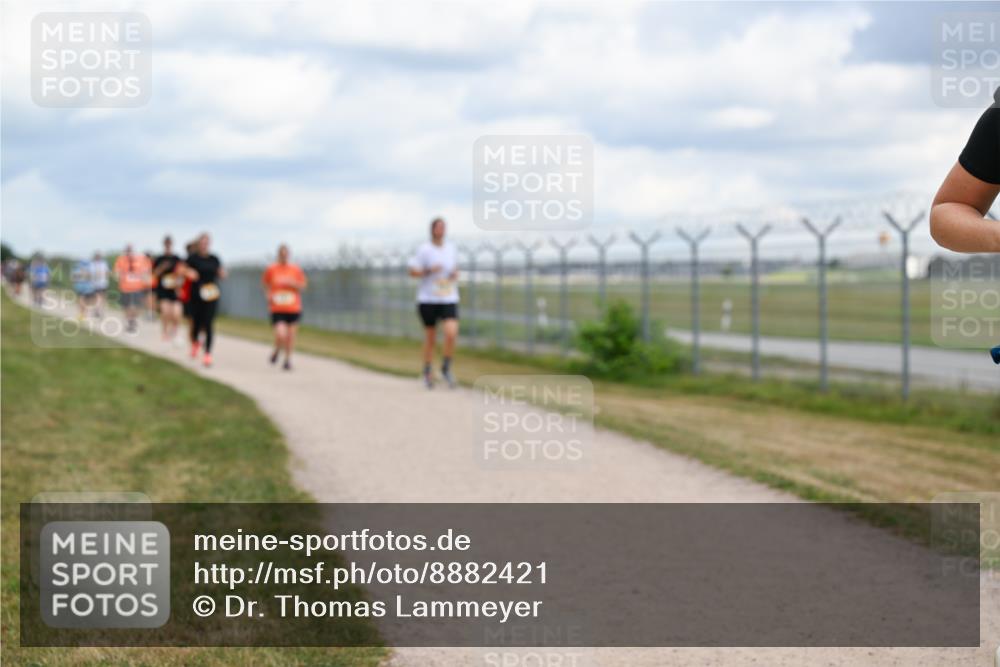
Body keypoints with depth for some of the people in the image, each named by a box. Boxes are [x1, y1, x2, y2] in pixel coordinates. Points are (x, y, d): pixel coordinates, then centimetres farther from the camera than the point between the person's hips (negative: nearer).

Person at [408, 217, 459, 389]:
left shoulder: (451, 247, 7)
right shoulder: (424, 249, -6)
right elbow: (412, 271, -5)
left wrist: (455, 274, 1)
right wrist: (429, 271, -20)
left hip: (449, 299, 2)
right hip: (428, 299, -2)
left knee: (451, 333, -17)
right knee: (430, 338, 6)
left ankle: (446, 368, 5)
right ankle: (427, 371, 26)